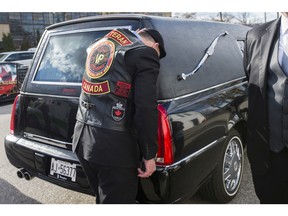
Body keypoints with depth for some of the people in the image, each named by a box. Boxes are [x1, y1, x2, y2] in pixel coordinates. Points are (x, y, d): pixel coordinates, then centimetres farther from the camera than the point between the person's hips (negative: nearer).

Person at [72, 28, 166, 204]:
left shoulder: (102, 43, 17)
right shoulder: (146, 53, -7)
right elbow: (146, 109, -15)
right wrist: (149, 155, -8)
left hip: (82, 135, 8)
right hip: (113, 143, -8)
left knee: (105, 198, 25)